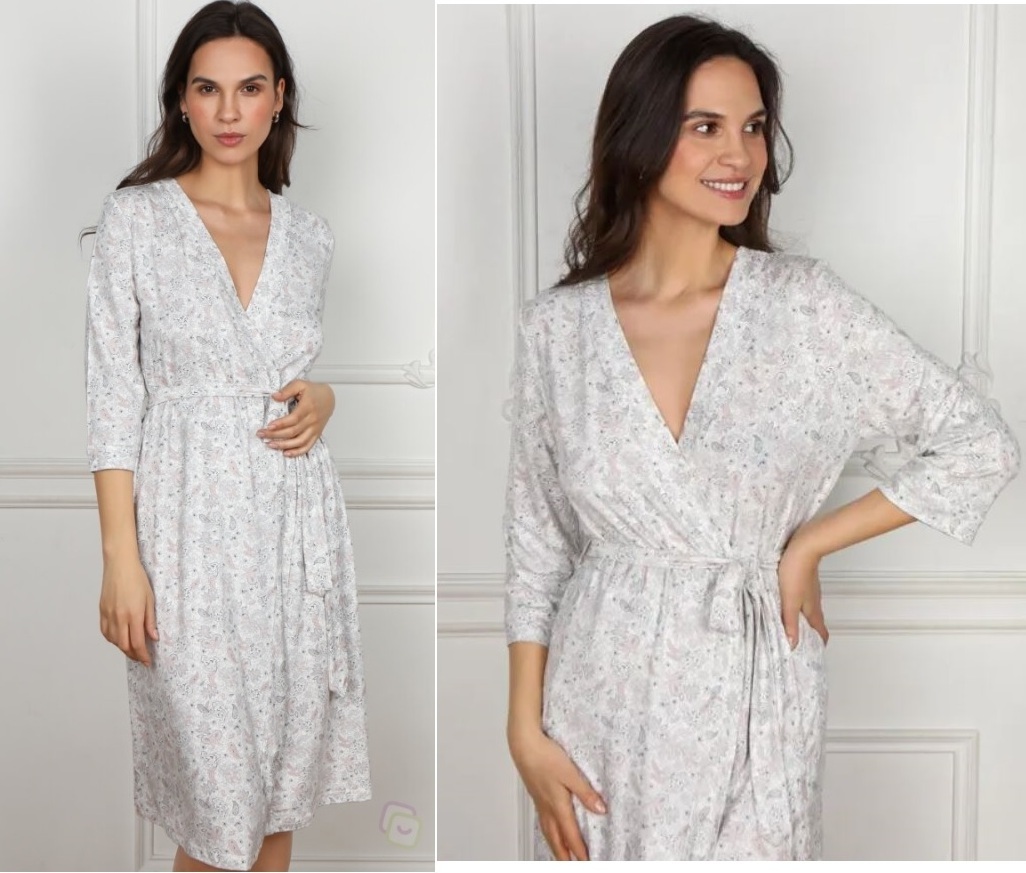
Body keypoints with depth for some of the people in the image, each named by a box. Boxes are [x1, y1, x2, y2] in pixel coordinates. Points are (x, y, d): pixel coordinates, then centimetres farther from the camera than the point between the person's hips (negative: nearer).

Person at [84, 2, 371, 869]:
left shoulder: (310, 235, 6)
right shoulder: (135, 219, -6)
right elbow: (114, 399, -8)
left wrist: (323, 397, -4)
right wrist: (121, 558, -13)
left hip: (295, 518, 4)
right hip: (191, 521, -4)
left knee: (286, 760, 14)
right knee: (215, 780, 2)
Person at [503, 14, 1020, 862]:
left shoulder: (806, 304, -8)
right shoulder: (557, 326, -4)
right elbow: (536, 539, 2)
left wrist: (808, 545, -7)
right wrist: (526, 728, -1)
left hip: (753, 696, -1)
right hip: (602, 695, 1)